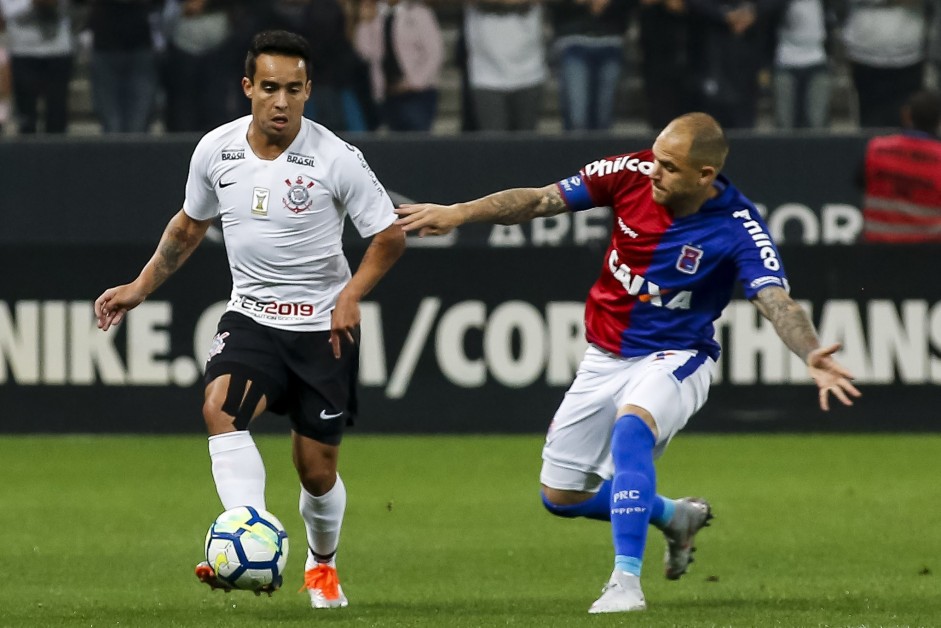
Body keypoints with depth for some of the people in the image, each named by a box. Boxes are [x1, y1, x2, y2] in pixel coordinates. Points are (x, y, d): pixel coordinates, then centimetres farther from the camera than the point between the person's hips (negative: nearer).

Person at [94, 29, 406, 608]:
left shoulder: (336, 159, -15)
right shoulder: (216, 151, -4)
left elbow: (390, 236, -7)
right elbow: (191, 224, 16)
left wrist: (351, 293, -21)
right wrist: (142, 286, 13)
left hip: (323, 327, -2)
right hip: (250, 317, 2)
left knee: (316, 471, 4)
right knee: (221, 406, -29)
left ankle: (322, 564, 36)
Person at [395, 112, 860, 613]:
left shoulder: (737, 228, -23)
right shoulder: (632, 173, -14)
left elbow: (776, 301, -34)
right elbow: (541, 200, -6)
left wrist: (812, 355, -54)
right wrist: (457, 213, -15)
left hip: (674, 357, -5)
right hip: (605, 358, 5)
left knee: (631, 429, -38)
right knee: (560, 496, 10)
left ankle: (626, 581, -35)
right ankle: (675, 517, 36)